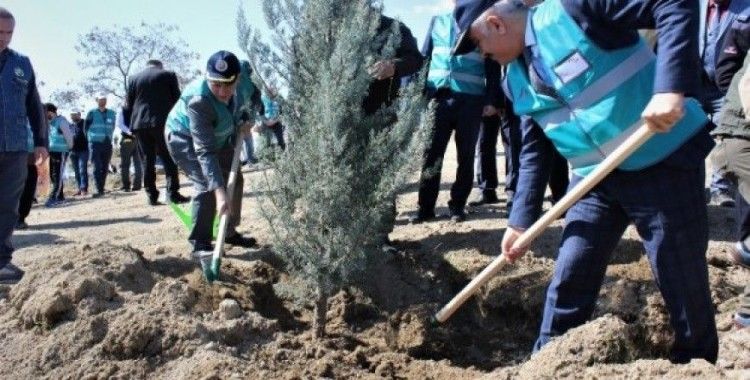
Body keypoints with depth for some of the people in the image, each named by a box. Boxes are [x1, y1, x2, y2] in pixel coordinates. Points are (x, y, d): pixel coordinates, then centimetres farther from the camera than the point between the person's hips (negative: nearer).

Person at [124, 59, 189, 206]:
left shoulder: (133, 79, 13)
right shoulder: (168, 75, 6)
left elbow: (128, 105, 12)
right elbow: (176, 99, 5)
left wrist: (131, 126, 17)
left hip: (140, 124, 3)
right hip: (162, 122, -3)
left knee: (147, 161, 6)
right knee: (169, 159, 2)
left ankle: (152, 196, 4)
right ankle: (173, 193, -4)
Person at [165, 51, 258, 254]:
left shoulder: (243, 77, -27)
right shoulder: (198, 101, -43)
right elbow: (204, 151, -46)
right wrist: (219, 191, -53)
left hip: (218, 137, 7)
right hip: (185, 139, -7)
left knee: (234, 180, 10)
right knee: (207, 185, -22)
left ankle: (230, 232, 27)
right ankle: (200, 242, -11)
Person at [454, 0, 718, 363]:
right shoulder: (517, 80, 7)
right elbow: (533, 150, 14)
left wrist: (670, 88, -33)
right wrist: (521, 220, 9)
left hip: (664, 162, -7)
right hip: (596, 177, 7)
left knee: (684, 288, 3)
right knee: (568, 283, 7)